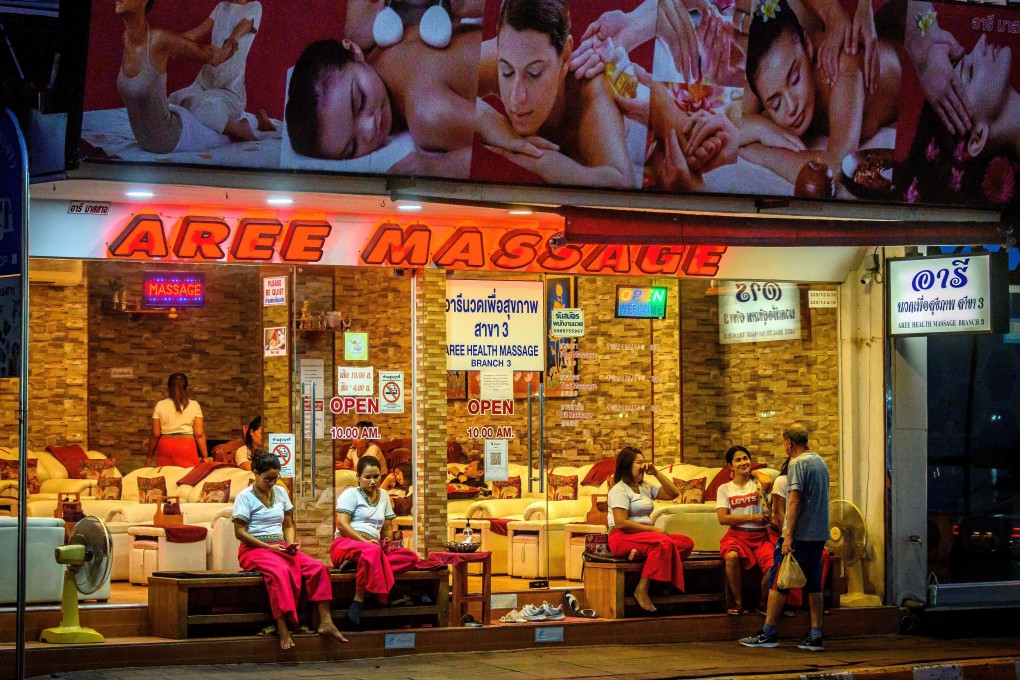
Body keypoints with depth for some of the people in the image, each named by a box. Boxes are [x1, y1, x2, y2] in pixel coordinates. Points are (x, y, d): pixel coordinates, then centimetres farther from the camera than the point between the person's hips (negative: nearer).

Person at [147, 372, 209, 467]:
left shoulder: (160, 405, 1)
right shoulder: (194, 405, 0)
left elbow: (155, 434, 1)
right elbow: (199, 434, -3)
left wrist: (149, 457, 10)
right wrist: (205, 456, 3)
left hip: (166, 446, 1)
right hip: (187, 446, -1)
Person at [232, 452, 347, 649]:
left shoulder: (280, 492, 14)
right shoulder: (245, 497, -2)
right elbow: (240, 532, -9)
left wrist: (291, 545, -4)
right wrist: (268, 547, -16)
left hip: (280, 547, 6)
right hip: (255, 550, -6)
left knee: (318, 568, -18)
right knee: (281, 571, -38)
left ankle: (325, 622, -20)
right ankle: (283, 630, -43)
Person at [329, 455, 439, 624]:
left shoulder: (383, 495, 22)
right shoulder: (351, 494, 4)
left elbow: (387, 528, 24)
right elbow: (341, 523, -9)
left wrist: (387, 542, 0)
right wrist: (364, 541, -19)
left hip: (374, 546, 6)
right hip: (345, 544, -6)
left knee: (410, 556, -20)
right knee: (372, 551, -41)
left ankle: (355, 565, -31)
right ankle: (358, 600, -37)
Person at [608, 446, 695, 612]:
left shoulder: (646, 488, 20)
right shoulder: (619, 490, -5)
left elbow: (673, 493, 17)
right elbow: (621, 523, -16)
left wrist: (656, 472, 9)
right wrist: (653, 529, -16)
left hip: (644, 535, 8)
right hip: (622, 537, -8)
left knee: (687, 543, -12)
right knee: (664, 542, -35)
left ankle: (643, 553, -29)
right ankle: (641, 590, -34)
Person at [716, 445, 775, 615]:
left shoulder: (758, 483, 12)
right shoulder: (724, 489, 11)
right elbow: (723, 518, -2)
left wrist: (753, 473, 4)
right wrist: (752, 517, -8)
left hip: (761, 536, 0)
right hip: (737, 535, 0)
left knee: (773, 563, -31)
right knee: (732, 556, -38)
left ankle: (764, 603, -4)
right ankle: (738, 603, -21)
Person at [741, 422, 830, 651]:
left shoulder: (797, 463, -11)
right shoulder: (820, 462, 15)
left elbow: (795, 501, -18)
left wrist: (788, 536, -20)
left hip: (800, 534, -8)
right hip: (820, 533, 8)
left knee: (778, 582, 0)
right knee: (813, 584, 9)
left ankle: (768, 634, 2)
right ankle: (815, 637, 6)